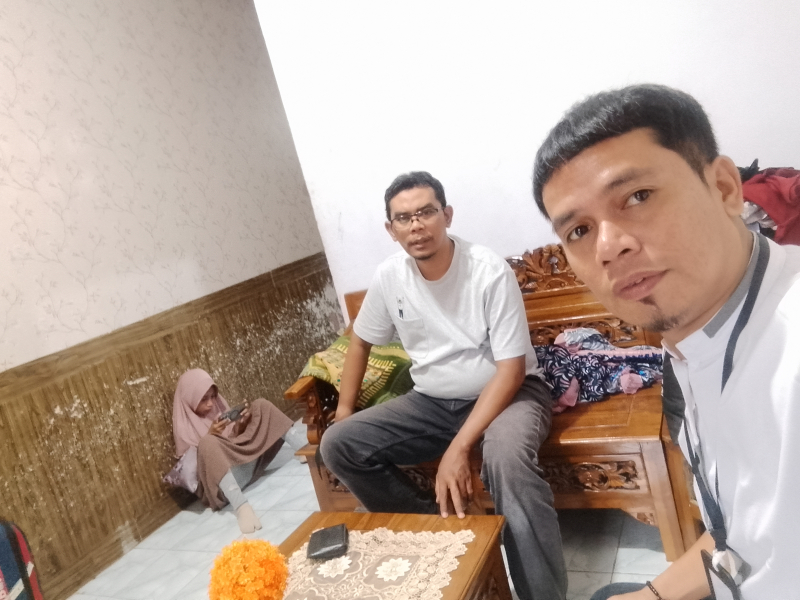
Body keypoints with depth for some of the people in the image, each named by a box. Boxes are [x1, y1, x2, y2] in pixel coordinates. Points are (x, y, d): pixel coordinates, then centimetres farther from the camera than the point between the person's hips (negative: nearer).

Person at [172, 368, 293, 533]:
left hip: (248, 462, 6)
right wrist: (209, 435, -22)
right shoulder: (184, 427, -6)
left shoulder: (218, 408, 11)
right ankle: (241, 507, -52)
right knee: (208, 443, -38)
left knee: (261, 405, -2)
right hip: (221, 483, -6)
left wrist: (240, 426, -6)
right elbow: (189, 468, -12)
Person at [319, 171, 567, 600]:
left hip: (505, 393, -5)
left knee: (507, 456, -39)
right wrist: (345, 408, 7)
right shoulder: (389, 277, -5)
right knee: (338, 444, -10)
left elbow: (510, 370, -21)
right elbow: (360, 340, 13)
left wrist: (459, 447, -29)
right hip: (432, 402, 5)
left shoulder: (490, 272, -20)